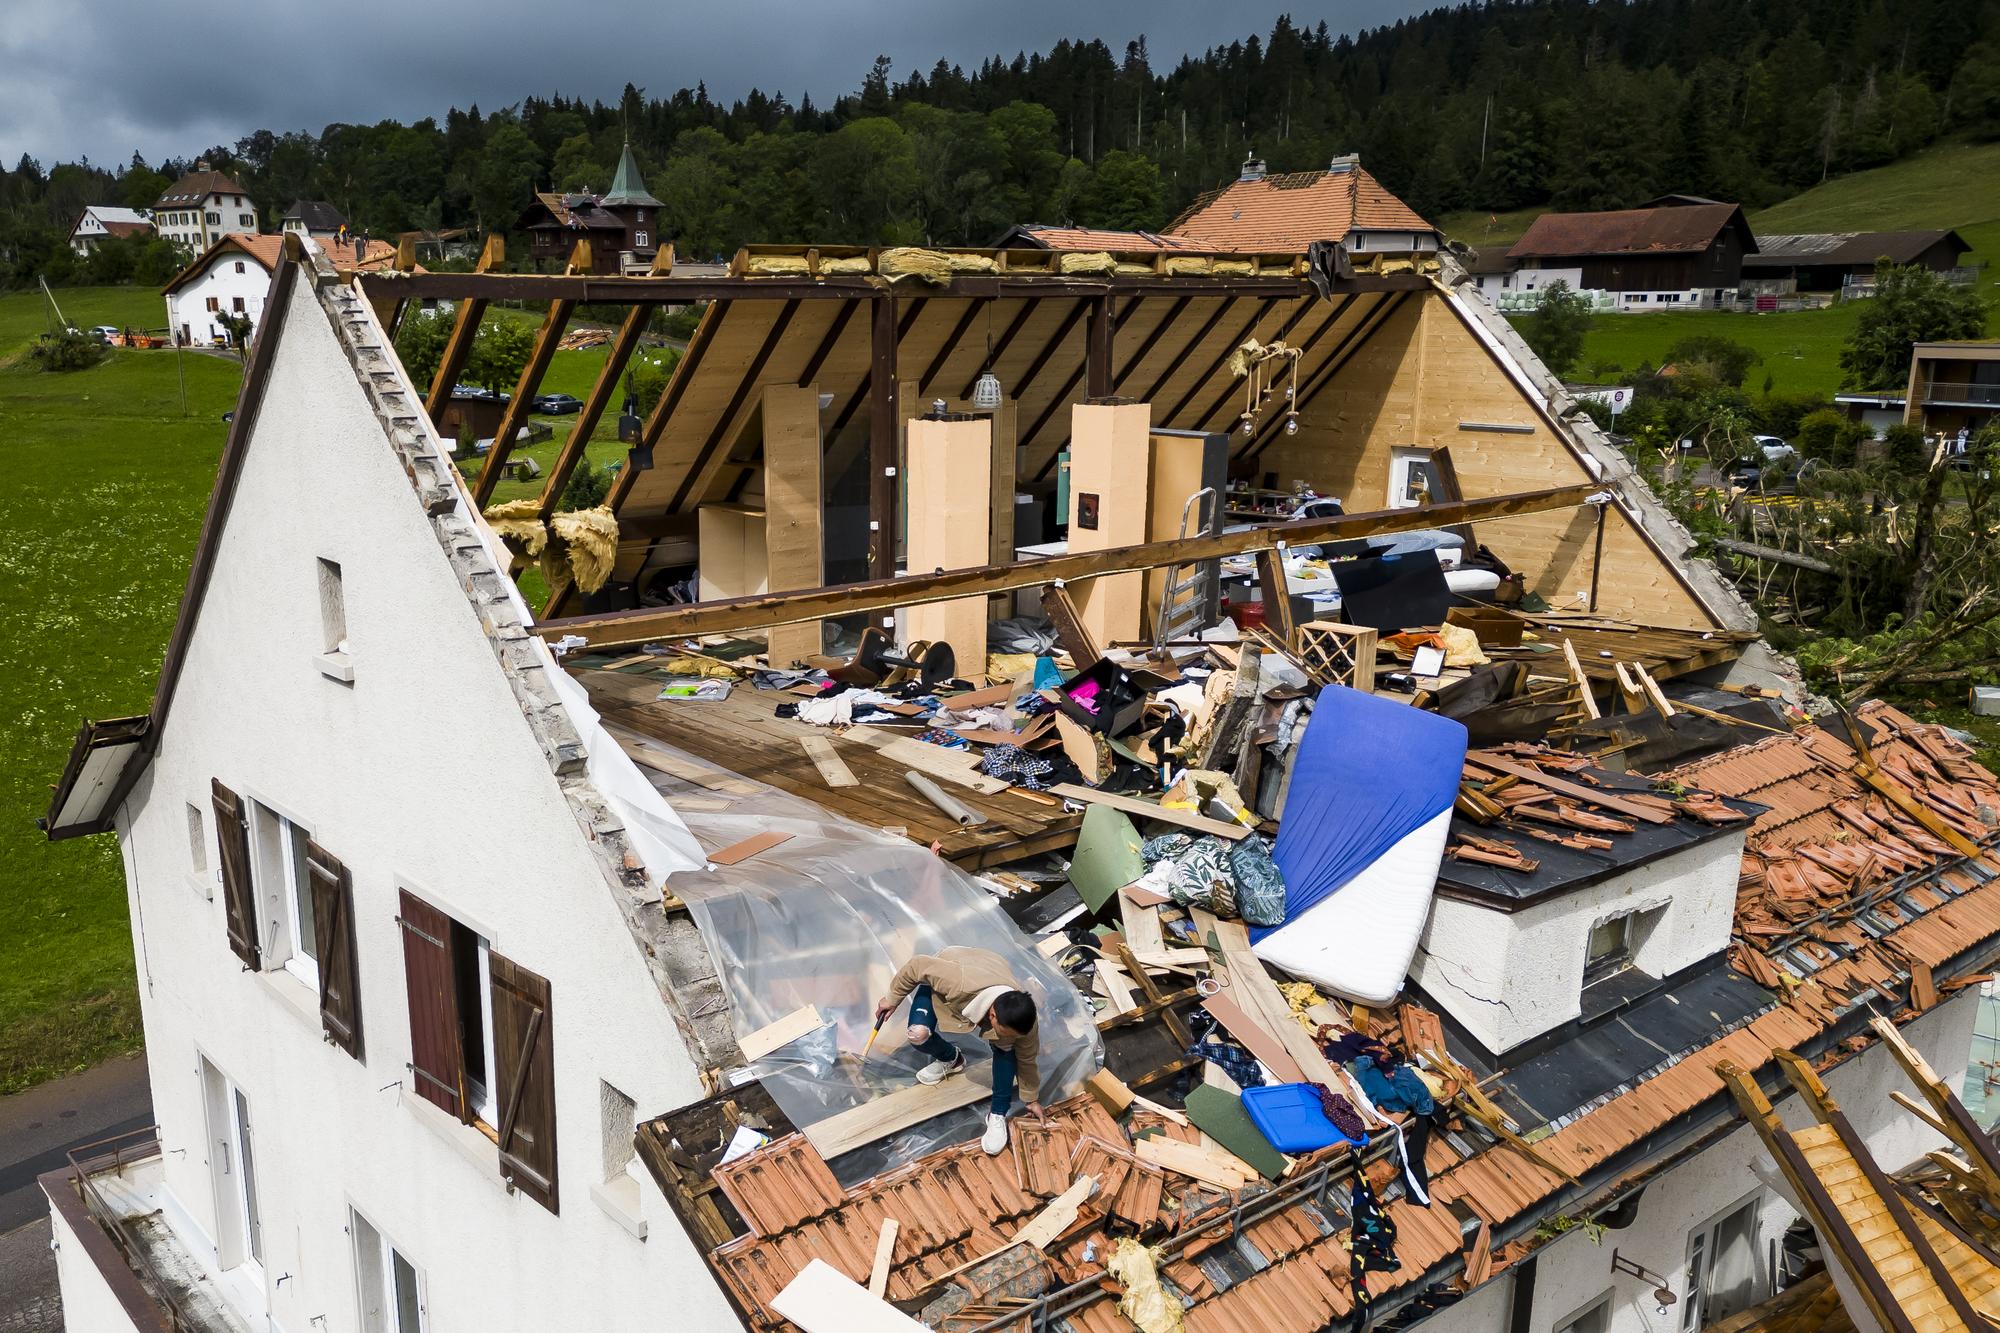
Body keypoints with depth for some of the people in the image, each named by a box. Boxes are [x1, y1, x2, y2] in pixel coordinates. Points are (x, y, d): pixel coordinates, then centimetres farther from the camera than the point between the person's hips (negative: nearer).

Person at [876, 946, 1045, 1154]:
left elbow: (1026, 1059, -12)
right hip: (943, 971, -1)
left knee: (1006, 1049, -19)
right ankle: (950, 1059, 12)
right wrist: (893, 999, -15)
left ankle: (998, 1115, 1)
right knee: (918, 1034, -23)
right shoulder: (960, 984, -50)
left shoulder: (1018, 1015, -34)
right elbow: (918, 965, -31)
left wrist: (1032, 1099, 2)